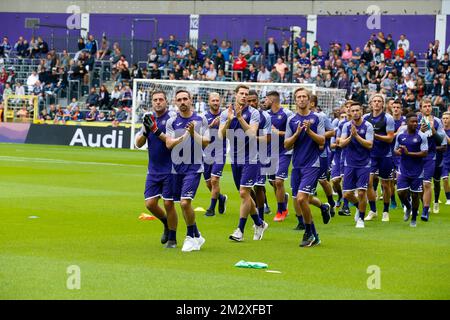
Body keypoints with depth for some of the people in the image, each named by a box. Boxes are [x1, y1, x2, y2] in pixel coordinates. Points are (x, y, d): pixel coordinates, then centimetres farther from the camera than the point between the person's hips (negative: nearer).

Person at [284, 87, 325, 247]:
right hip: (297, 165, 4)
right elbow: (287, 144, 6)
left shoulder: (316, 118, 1)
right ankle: (313, 236, 17)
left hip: (312, 165, -4)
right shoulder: (291, 120, 9)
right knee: (297, 202, 4)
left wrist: (309, 131, -17)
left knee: (301, 198, -18)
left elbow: (322, 141, -3)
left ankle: (310, 233, -3)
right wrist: (297, 133, -11)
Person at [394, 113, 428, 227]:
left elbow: (424, 153, -13)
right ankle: (408, 207, 26)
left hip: (416, 171, -2)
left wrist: (408, 153, -20)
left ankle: (413, 219, 20)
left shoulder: (421, 136, -8)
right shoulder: (400, 135, 2)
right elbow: (396, 150, 13)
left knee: (415, 195, 4)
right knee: (401, 193, -7)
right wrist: (398, 151, -12)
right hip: (403, 170, 2)